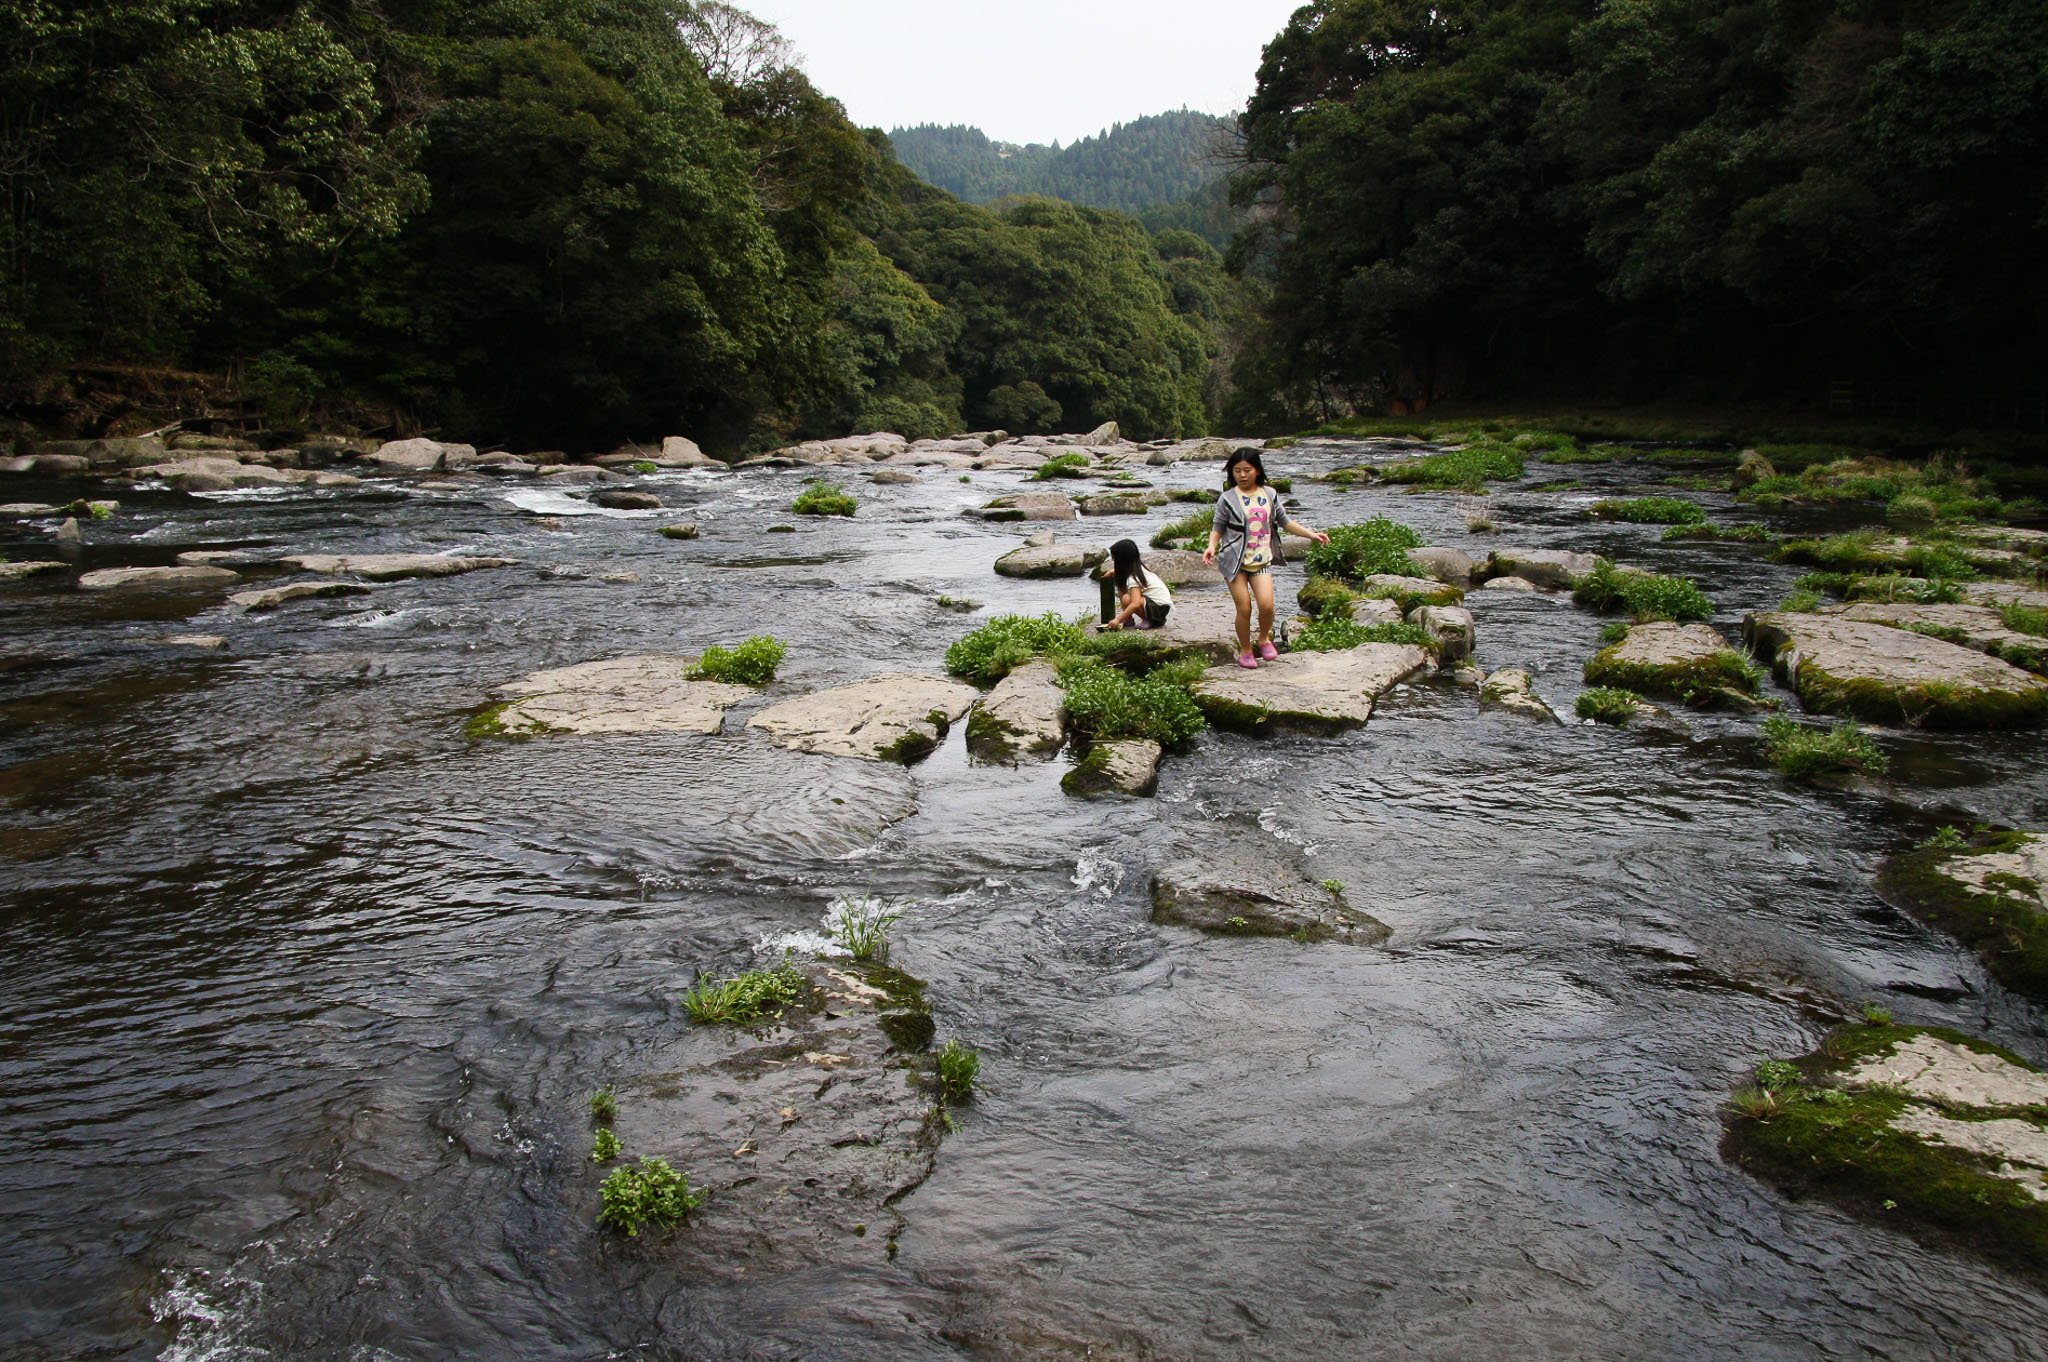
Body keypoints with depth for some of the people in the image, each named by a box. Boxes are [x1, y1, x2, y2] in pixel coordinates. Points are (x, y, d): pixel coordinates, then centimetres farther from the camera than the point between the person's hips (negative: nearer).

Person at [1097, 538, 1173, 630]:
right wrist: (1113, 572, 14)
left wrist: (1118, 620, -37)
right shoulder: (1137, 567, 6)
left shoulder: (1133, 578, -22)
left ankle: (1150, 621, -11)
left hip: (1160, 608, -10)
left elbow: (1135, 604, -36)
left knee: (1126, 599, -29)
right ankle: (1128, 620, 8)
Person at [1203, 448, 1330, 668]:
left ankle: (1264, 638, 15)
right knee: (1244, 609, -4)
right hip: (1234, 560, -2)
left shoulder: (1270, 495, 7)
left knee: (1266, 604, -15)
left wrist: (1312, 534, 9)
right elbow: (1218, 526, 3)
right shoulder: (1228, 498, -2)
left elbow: (1285, 522, 15)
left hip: (1261, 560, 2)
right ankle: (1245, 650, 18)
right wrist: (1212, 546, -16)